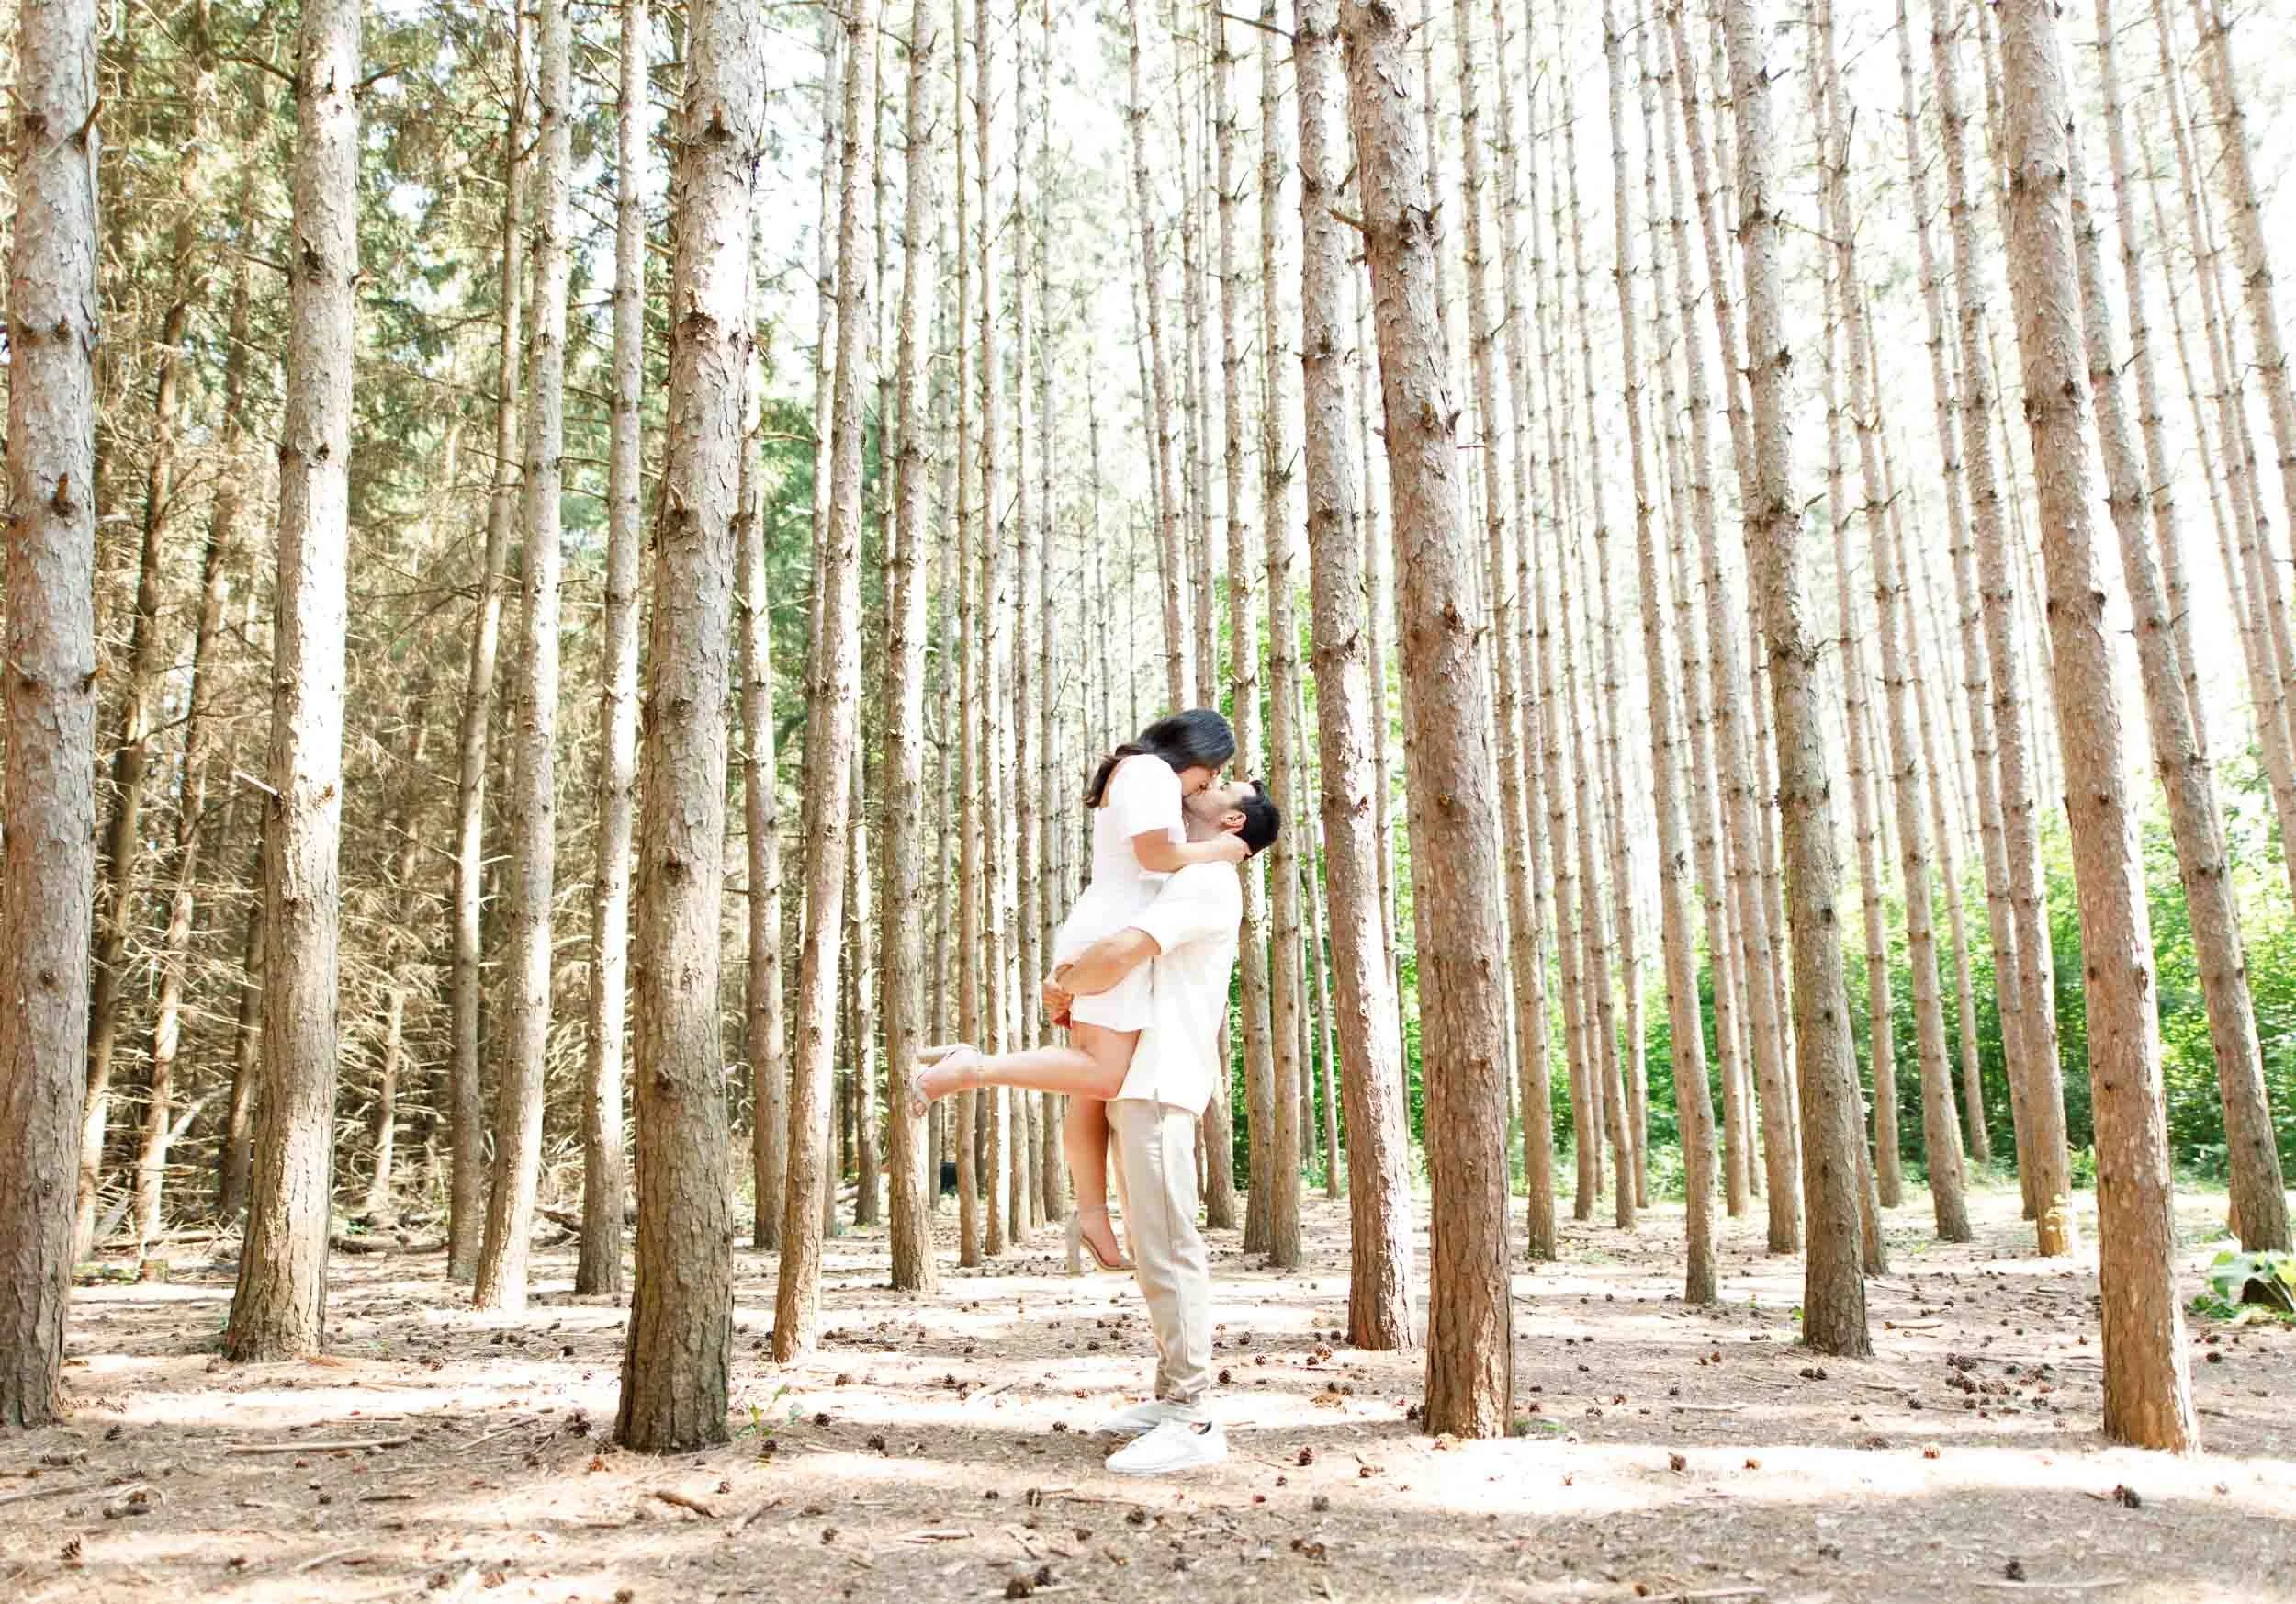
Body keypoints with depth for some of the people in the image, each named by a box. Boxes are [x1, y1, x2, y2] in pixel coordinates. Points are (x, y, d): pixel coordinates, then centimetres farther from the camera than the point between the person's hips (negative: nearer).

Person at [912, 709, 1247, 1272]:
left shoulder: (1128, 775, 25)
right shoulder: (1152, 770, -6)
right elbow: (1156, 853, -17)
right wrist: (1219, 851, -2)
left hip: (1097, 940, 10)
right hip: (1109, 942, -10)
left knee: (1091, 1086, 8)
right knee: (1106, 1075, -18)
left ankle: (1092, 1214, 10)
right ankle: (968, 1067, -22)